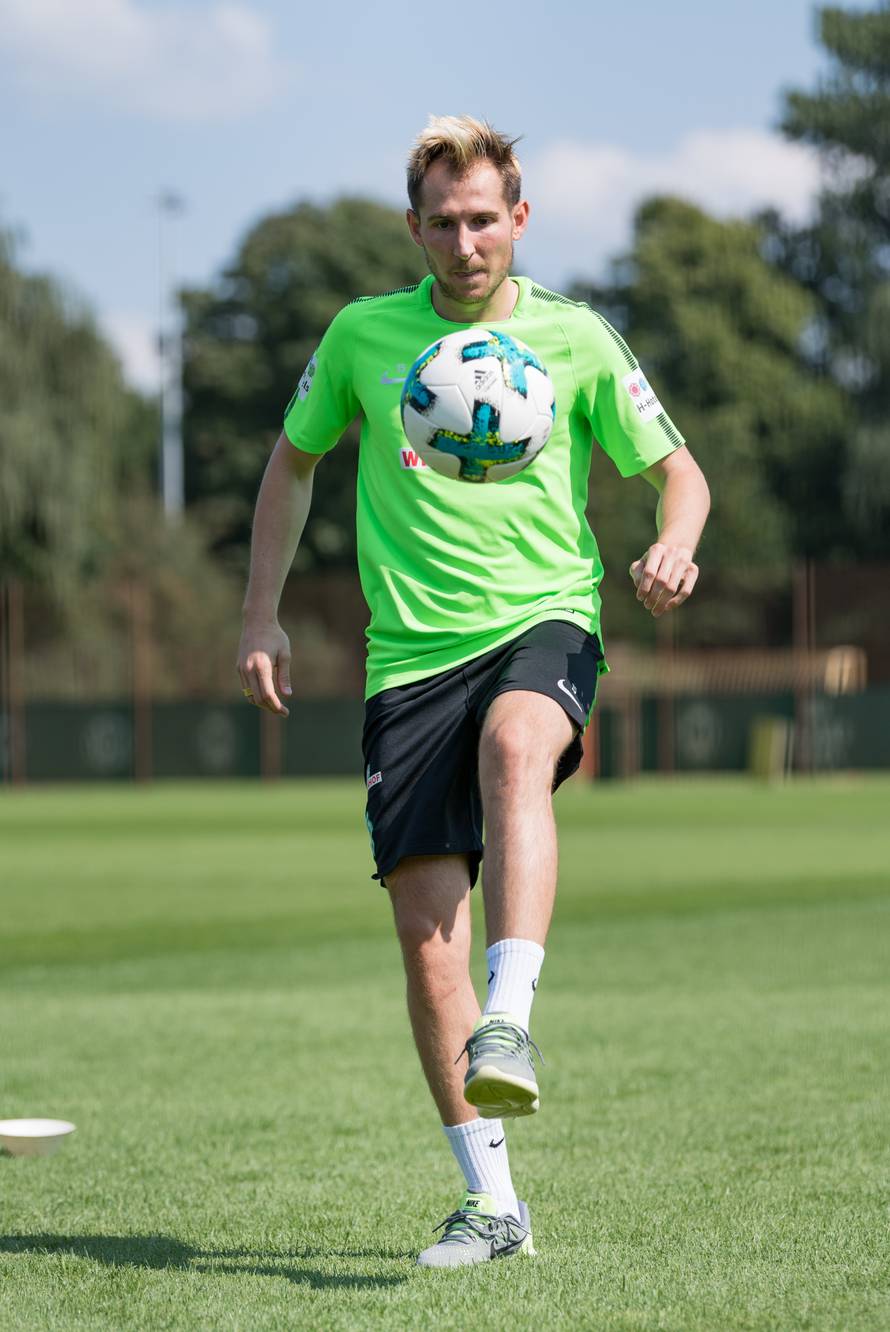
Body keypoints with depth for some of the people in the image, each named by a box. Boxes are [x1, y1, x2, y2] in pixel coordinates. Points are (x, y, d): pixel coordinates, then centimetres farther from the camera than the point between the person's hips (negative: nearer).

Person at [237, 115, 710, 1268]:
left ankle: (509, 1026, -47)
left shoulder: (574, 338, 4)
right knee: (426, 933, -5)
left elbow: (676, 470, 9)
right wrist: (262, 616, 15)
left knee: (513, 746, -39)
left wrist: (674, 546, -13)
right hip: (412, 652, 2)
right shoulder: (361, 337, 8)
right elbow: (294, 460, 22)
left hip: (543, 622, -2)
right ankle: (491, 1203, 4)